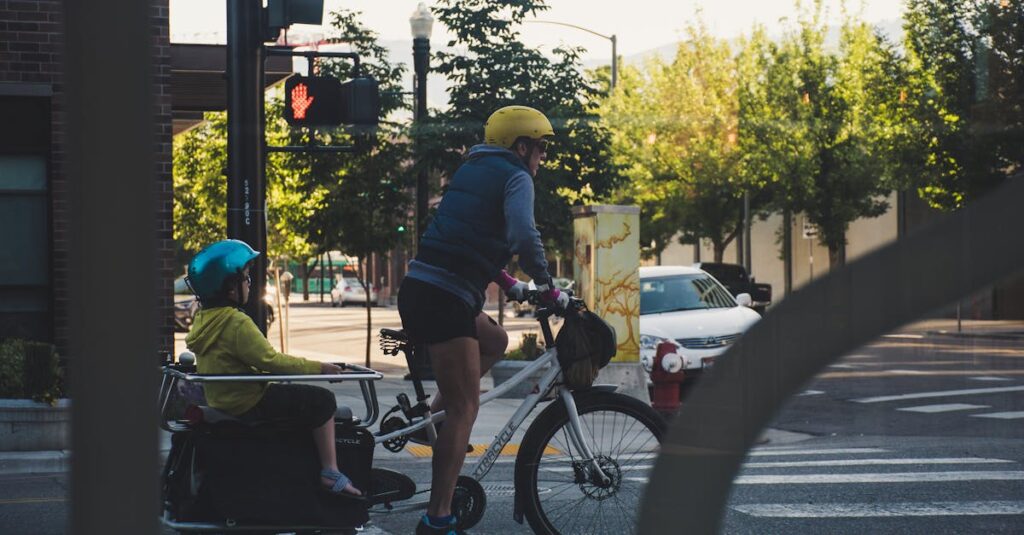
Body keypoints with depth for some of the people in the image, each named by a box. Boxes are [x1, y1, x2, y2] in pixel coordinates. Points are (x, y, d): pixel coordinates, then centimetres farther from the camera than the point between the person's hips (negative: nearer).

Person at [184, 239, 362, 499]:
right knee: (322, 401, -7)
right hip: (248, 406, -10)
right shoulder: (237, 323, -22)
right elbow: (270, 360, -24)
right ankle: (330, 473, -8)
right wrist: (317, 368, -16)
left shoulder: (203, 319, 9)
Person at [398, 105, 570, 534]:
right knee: (465, 407, -5)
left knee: (495, 342, 29)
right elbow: (524, 236, -20)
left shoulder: (472, 169, 23)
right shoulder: (515, 177, -3)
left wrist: (508, 282, 30)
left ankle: (433, 410, 15)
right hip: (444, 299, -9)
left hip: (418, 289, 9)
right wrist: (548, 288, -9)